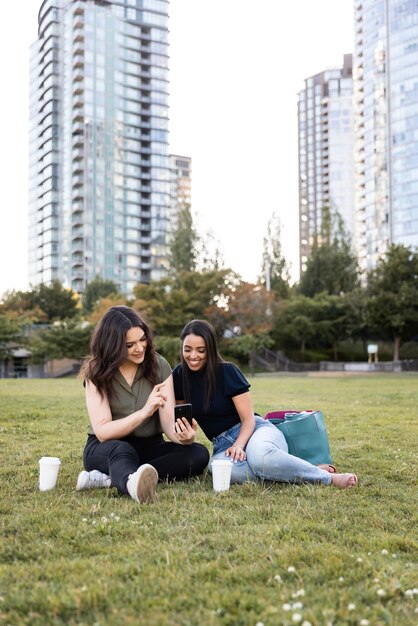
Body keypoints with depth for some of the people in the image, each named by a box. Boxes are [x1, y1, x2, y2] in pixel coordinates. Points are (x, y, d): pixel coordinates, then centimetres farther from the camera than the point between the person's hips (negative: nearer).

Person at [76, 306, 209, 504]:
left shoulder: (159, 365, -5)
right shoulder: (97, 373, -10)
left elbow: (168, 422, -12)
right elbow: (102, 431, -18)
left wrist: (182, 436, -36)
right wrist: (145, 411, -31)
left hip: (149, 447, 3)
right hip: (106, 449, -3)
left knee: (199, 453, -25)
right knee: (122, 450, -37)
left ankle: (110, 479, -37)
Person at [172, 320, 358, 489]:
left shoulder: (227, 371, -9)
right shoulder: (179, 376, 2)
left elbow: (249, 419, -9)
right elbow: (180, 418, 12)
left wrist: (238, 446, -26)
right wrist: (185, 435, -11)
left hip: (253, 430, -3)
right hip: (223, 444, 3)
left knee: (258, 455, -43)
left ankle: (326, 477, -22)